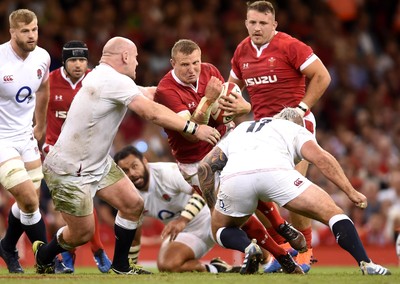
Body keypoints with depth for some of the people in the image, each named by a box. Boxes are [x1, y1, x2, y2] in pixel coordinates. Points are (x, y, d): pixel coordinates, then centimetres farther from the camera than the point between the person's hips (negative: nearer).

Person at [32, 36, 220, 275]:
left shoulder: (103, 76, 5)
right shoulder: (113, 81, -24)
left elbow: (148, 94, 11)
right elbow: (152, 113, -27)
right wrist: (193, 128, -22)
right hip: (69, 171, -10)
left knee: (133, 205, 3)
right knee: (83, 233, 0)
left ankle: (121, 267, 16)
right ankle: (44, 256, 28)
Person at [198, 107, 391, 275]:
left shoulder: (240, 129, 43)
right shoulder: (296, 130, 33)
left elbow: (205, 167, 35)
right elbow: (321, 158, 13)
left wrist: (213, 206, 43)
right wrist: (351, 192, 11)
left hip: (233, 176, 2)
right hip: (275, 171, -2)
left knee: (221, 229, 29)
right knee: (332, 213, 10)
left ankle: (248, 247, -2)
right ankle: (366, 263, -8)